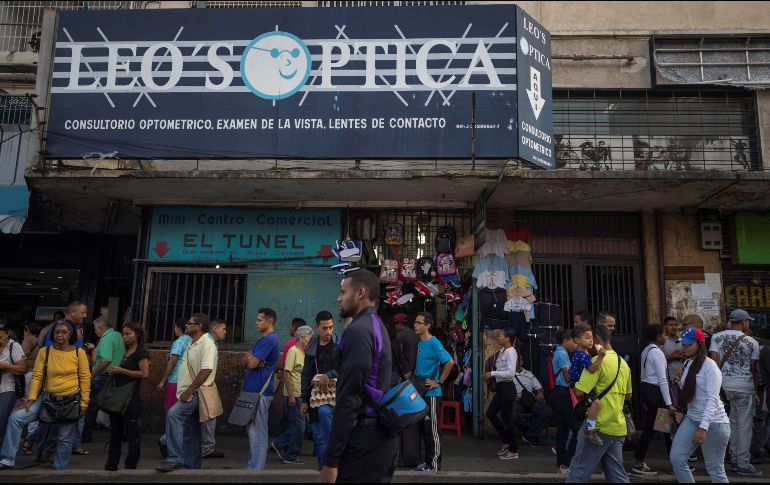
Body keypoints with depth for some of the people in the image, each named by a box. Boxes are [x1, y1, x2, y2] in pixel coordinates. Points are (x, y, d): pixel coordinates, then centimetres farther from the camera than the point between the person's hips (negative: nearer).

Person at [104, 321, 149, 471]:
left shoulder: (141, 352, -9)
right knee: (115, 433, 14)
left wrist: (121, 370, -16)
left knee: (132, 434, -1)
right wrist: (113, 371, 7)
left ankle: (130, 467, 7)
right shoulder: (124, 352, 16)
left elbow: (145, 373, -21)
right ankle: (111, 466, 23)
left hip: (131, 398, -9)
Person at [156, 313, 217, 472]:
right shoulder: (192, 344, 18)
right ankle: (192, 465, 21)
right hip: (188, 394, 10)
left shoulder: (207, 344, -13)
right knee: (189, 433, 13)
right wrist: (184, 392, 15)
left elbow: (206, 370, -23)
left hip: (196, 393, -10)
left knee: (173, 414, -28)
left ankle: (175, 458, -25)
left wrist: (189, 391, -25)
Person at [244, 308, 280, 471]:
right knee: (252, 429, 16)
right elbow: (248, 360, 14)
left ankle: (256, 468, -1)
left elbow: (251, 364, -18)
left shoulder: (270, 339, -15)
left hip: (260, 391, -10)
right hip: (255, 390, 10)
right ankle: (253, 464, 24)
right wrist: (251, 358, -8)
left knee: (257, 431, -6)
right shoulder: (265, 340, 18)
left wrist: (251, 358, 3)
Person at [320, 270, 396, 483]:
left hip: (363, 438, -9)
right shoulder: (378, 327, 15)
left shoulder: (358, 330, -15)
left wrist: (331, 461, -19)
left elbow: (348, 400, -21)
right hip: (381, 435, 9)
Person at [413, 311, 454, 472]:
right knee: (423, 429, 14)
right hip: (421, 392, 8)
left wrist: (439, 382, -18)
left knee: (432, 430, -1)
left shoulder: (434, 343, -14)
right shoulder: (419, 343, 10)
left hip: (431, 393, -8)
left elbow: (450, 362, -22)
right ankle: (427, 462, 24)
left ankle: (435, 465, 8)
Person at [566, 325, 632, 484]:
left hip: (599, 426, -8)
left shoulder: (598, 360, -15)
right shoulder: (623, 363, 12)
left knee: (579, 471, 0)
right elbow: (628, 396, 23)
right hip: (618, 428, 8)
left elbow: (579, 392, -20)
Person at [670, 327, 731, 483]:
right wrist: (680, 382, 0)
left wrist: (703, 428, -30)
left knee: (715, 469, 2)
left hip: (713, 422, -7)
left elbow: (712, 399, -22)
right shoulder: (687, 364, 10)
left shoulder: (709, 365, -15)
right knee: (676, 458, -2)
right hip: (692, 419, 7)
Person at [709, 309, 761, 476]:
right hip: (745, 387, -4)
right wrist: (755, 389, 12)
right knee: (744, 426, 1)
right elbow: (753, 368, 0)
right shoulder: (752, 342, -4)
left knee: (734, 422, 17)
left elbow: (714, 362, -2)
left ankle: (734, 459, 22)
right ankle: (743, 464, 5)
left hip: (724, 385, 4)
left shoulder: (717, 337, 2)